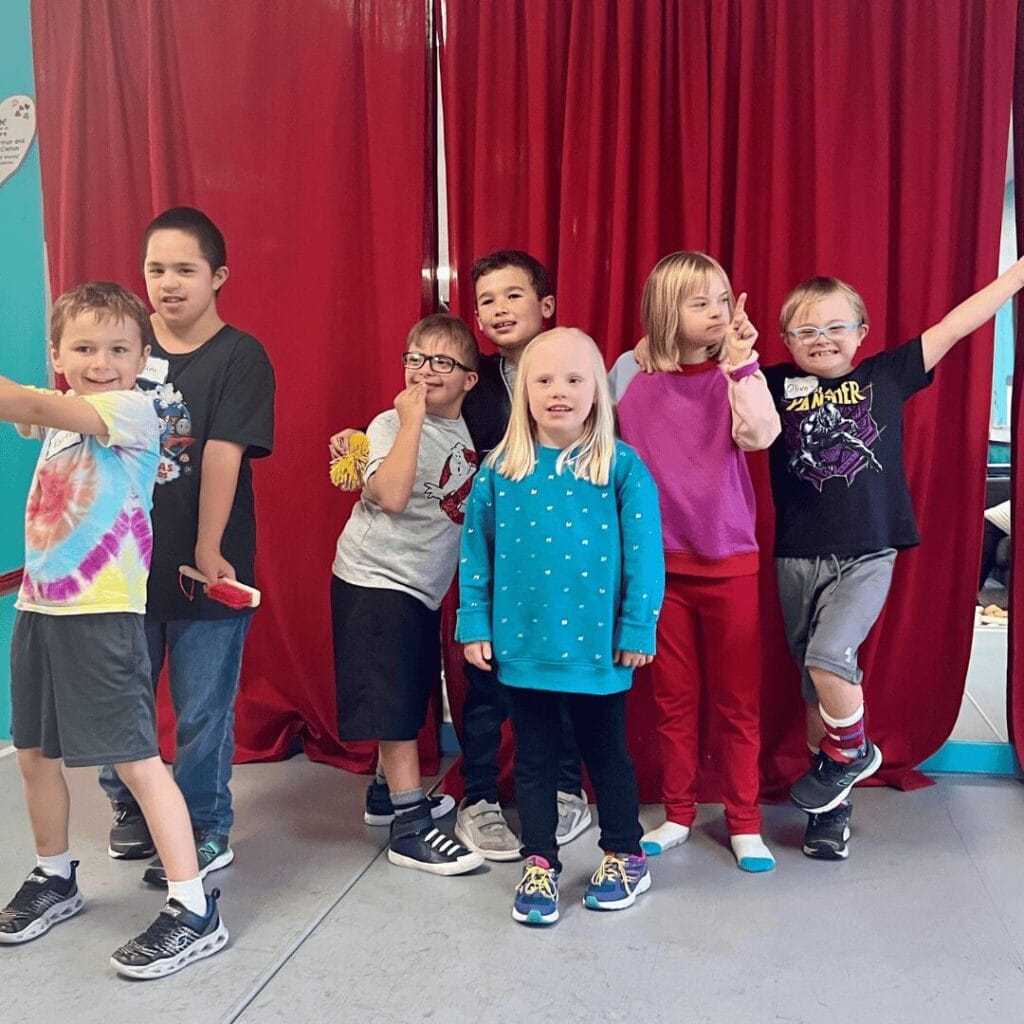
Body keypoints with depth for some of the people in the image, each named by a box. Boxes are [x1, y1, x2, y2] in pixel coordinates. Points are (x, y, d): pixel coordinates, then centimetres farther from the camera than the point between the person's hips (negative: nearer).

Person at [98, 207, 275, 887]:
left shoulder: (240, 356, -7)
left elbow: (223, 455, -12)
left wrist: (207, 552, -15)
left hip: (204, 571, -4)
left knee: (203, 711, 6)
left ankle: (207, 833, 25)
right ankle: (131, 810, 38)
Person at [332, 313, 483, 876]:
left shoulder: (470, 431, 5)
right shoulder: (393, 425, -12)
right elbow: (392, 495, -30)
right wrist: (412, 418, -25)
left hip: (425, 585, 7)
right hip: (374, 578, -7)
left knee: (410, 700, 17)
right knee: (393, 703, -5)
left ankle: (392, 788, 34)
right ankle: (411, 826, 1)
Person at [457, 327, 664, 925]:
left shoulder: (623, 467, -7)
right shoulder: (500, 470, -1)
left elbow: (644, 554, -7)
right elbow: (476, 552, 4)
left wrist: (638, 629, -8)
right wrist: (474, 624, 1)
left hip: (597, 645, -2)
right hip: (522, 644, 2)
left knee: (606, 752, 15)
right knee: (534, 757, 14)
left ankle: (626, 856, 34)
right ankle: (540, 864, 29)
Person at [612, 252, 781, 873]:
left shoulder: (736, 374, -4)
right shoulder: (631, 374, 0)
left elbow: (760, 435, -23)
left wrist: (740, 361, -27)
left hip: (729, 560, -1)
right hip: (660, 561, 2)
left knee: (737, 698, 8)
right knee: (673, 697, 13)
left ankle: (744, 822, 22)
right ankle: (678, 815, 27)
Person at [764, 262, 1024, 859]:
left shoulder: (886, 376, 2)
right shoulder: (778, 387, 4)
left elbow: (955, 326, 3)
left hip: (867, 555, -2)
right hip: (798, 558, 2)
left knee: (829, 655, -22)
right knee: (815, 678, 11)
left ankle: (852, 750, 10)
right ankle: (834, 802, 28)